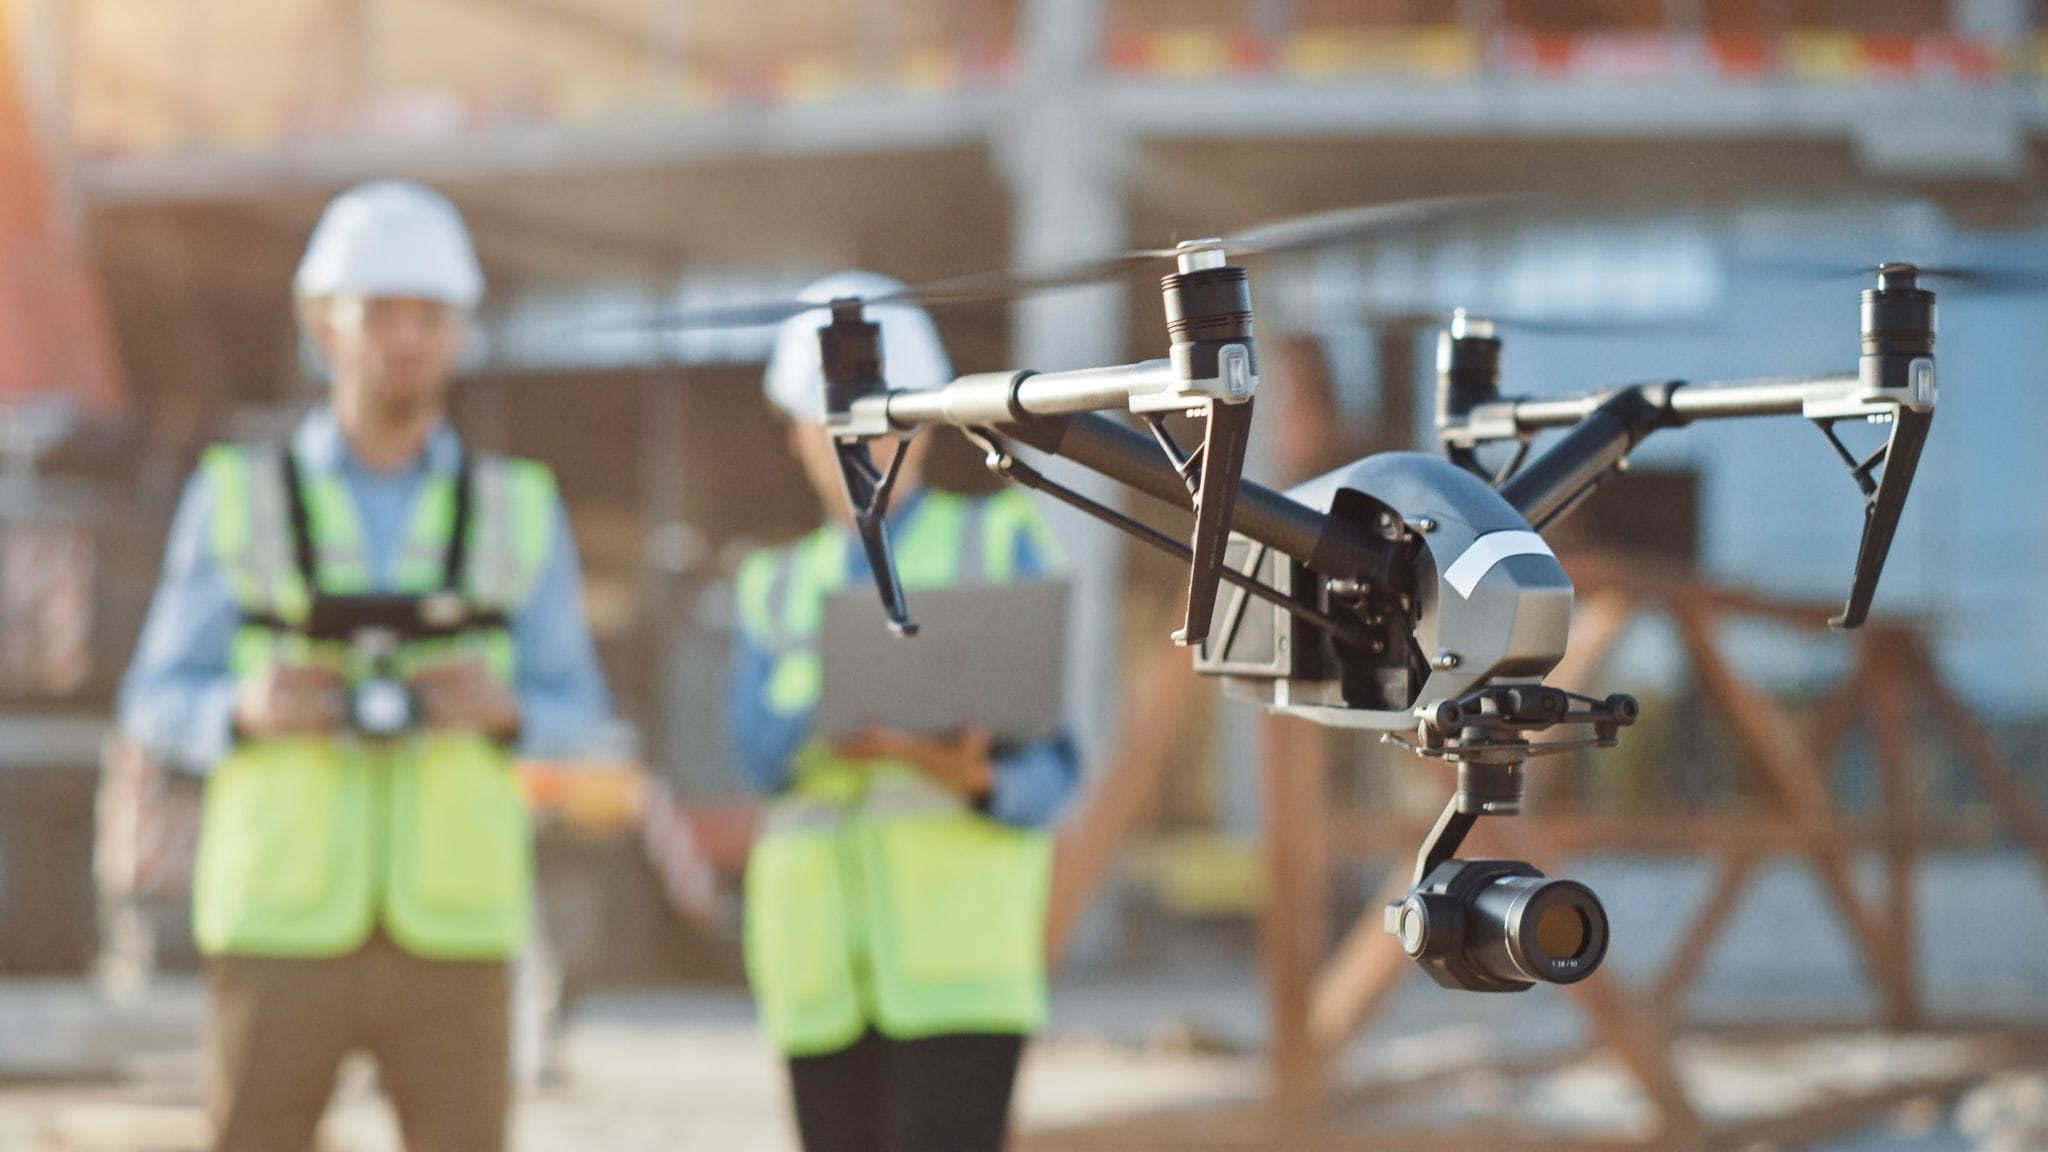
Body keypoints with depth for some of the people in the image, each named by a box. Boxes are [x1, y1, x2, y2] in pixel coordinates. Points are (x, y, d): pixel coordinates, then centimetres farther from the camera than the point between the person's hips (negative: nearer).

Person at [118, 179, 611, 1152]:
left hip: (452, 934, 1)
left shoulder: (518, 509, 6)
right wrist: (251, 708, -19)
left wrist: (503, 706, -16)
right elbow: (159, 705, 4)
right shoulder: (235, 498, 2)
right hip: (282, 923, -1)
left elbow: (575, 712, 8)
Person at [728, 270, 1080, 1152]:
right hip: (824, 961, 4)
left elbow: (1047, 773, 1)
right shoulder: (778, 589, 18)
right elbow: (761, 753, -2)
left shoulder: (999, 544, 8)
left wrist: (969, 774, -22)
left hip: (959, 942, -4)